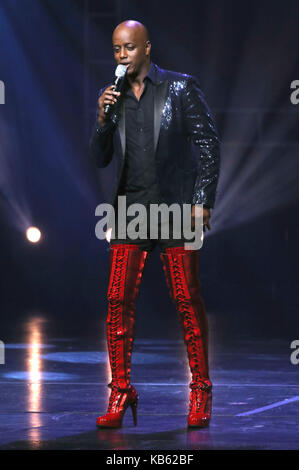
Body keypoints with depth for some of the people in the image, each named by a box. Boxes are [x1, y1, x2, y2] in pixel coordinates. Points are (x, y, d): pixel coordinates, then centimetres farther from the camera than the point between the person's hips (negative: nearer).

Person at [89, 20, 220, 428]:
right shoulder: (112, 96, 12)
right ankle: (121, 392, 1)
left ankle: (200, 394, 4)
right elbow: (100, 159, 14)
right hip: (129, 211, 3)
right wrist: (103, 119, -4)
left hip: (175, 208, -3)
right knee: (118, 300, -5)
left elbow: (209, 145, 0)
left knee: (187, 301, -3)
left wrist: (203, 202, -7)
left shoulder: (182, 88, 1)